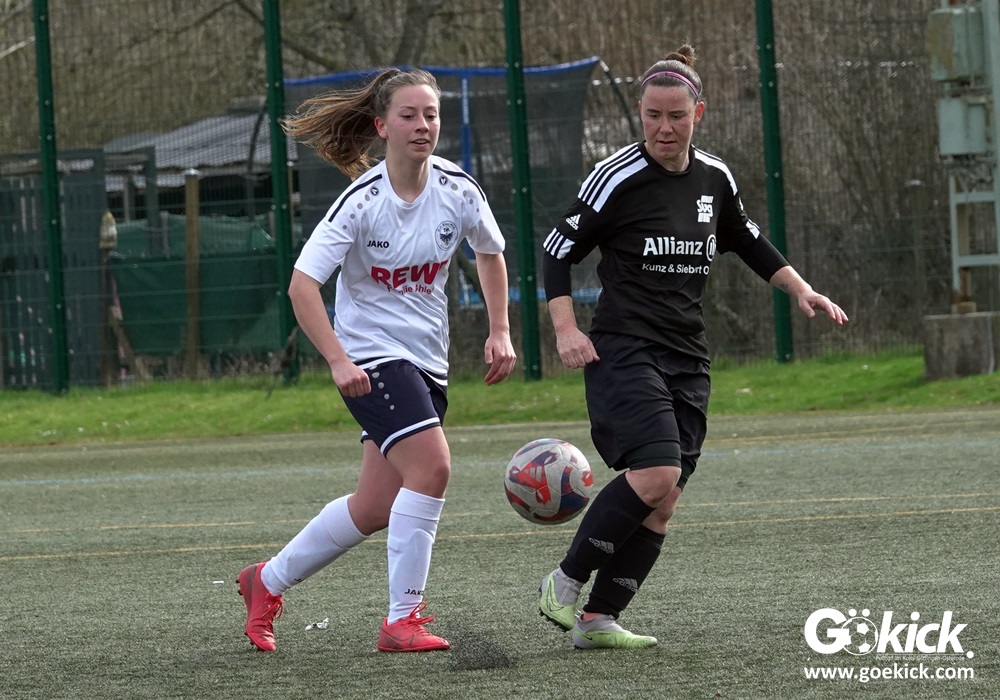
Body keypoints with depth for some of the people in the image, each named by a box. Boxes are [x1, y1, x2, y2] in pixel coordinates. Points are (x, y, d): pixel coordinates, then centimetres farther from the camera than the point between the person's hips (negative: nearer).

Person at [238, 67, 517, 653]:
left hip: (428, 361, 6)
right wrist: (339, 362, -24)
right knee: (431, 466, -25)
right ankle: (403, 620, -16)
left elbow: (491, 253, 17)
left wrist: (500, 331, 9)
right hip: (371, 356, -6)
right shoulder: (362, 201, -17)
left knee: (375, 509, 9)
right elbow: (302, 285, -17)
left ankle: (268, 582, 30)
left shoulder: (458, 190, -4)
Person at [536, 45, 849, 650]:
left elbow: (748, 242, 27)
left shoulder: (714, 178, 8)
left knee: (664, 500, 0)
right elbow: (560, 249, -3)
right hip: (625, 349, -6)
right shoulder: (619, 178, -9)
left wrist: (800, 288, 16)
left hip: (688, 359, 6)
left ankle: (599, 618, 6)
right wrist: (566, 329, -13)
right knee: (656, 474, -24)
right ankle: (564, 582, -9)